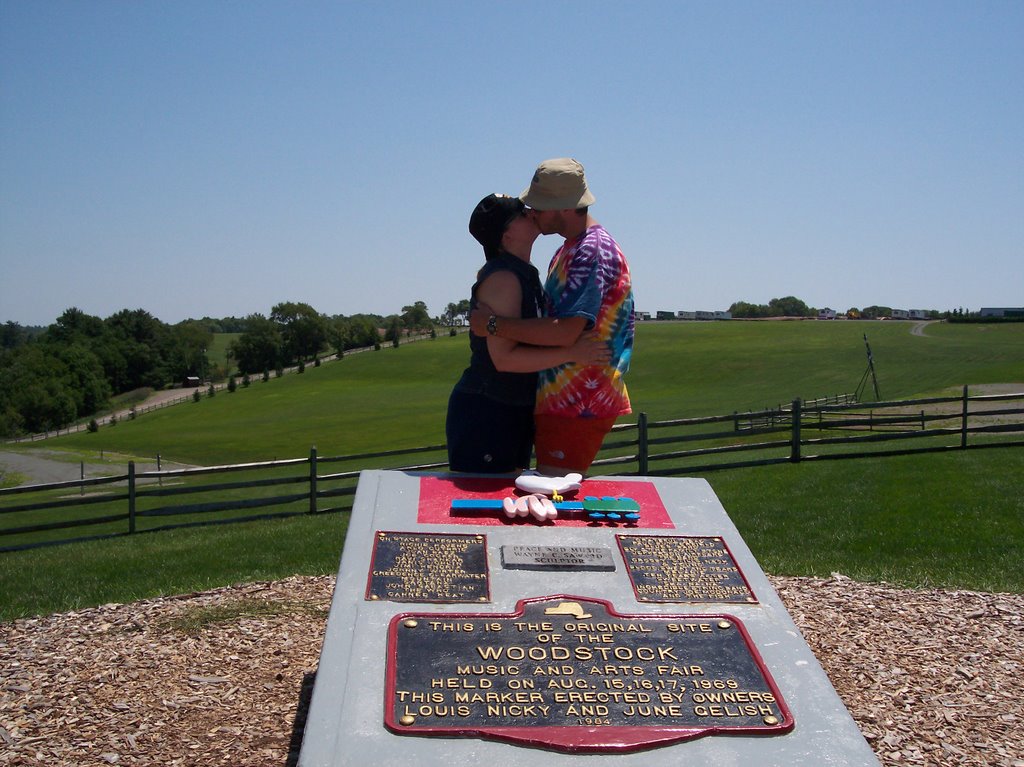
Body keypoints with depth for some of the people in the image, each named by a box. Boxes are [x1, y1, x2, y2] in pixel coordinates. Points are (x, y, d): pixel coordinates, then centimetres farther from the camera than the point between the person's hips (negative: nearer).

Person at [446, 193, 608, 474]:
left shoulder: (525, 275, 14)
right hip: (484, 412, -10)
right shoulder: (502, 278, -18)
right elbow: (503, 357, -24)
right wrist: (570, 353, -27)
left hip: (514, 412, 10)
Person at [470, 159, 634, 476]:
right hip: (560, 402, 11)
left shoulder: (594, 251, -19)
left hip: (579, 407, -11)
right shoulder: (570, 248, 16)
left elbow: (565, 332, -29)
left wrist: (494, 324, -21)